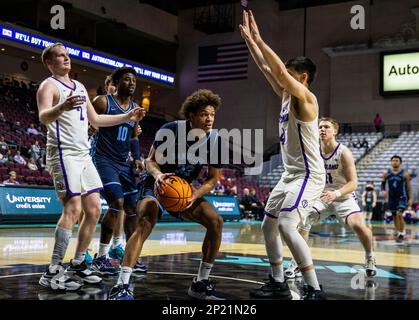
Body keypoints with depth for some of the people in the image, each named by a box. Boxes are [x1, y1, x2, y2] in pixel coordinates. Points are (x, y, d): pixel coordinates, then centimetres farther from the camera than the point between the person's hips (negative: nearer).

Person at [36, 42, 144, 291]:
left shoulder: (80, 87, 20)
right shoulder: (49, 86, -6)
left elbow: (95, 120, 27)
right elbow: (44, 117, -25)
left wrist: (127, 117, 25)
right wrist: (62, 107, -47)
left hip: (83, 155, 9)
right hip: (64, 154, -9)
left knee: (94, 210, 6)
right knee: (73, 209, -18)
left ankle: (77, 266, 15)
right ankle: (53, 273, -15)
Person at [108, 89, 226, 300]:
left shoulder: (215, 141, -11)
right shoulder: (171, 130, -22)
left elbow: (212, 178, -4)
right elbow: (151, 160, -14)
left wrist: (195, 195, -24)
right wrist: (158, 175, -38)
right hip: (156, 184, -5)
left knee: (216, 221, -12)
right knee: (145, 223, -31)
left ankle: (200, 283, 0)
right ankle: (122, 286, -31)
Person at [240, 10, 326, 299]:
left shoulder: (305, 98, -14)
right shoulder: (287, 96, 11)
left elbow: (280, 71, -26)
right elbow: (266, 68, 14)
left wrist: (258, 39, -21)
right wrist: (248, 38, 10)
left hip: (309, 175, -10)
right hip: (291, 174, 10)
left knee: (286, 226, -23)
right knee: (269, 226, 12)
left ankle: (315, 290, -17)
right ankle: (279, 284, 22)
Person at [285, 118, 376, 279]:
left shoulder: (343, 152, -17)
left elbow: (353, 183, -19)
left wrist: (336, 193, -37)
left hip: (344, 196, -3)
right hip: (322, 195, 4)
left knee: (358, 225, -25)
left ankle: (370, 258, 6)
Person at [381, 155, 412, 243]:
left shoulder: (405, 174, -6)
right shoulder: (386, 173, 1)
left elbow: (408, 187, -2)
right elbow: (383, 184, 11)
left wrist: (410, 199, -5)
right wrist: (383, 191, -10)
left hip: (402, 197, -4)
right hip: (391, 198, 4)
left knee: (399, 214, -20)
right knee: (395, 216, 10)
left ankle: (402, 234, -9)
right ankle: (399, 233, 26)